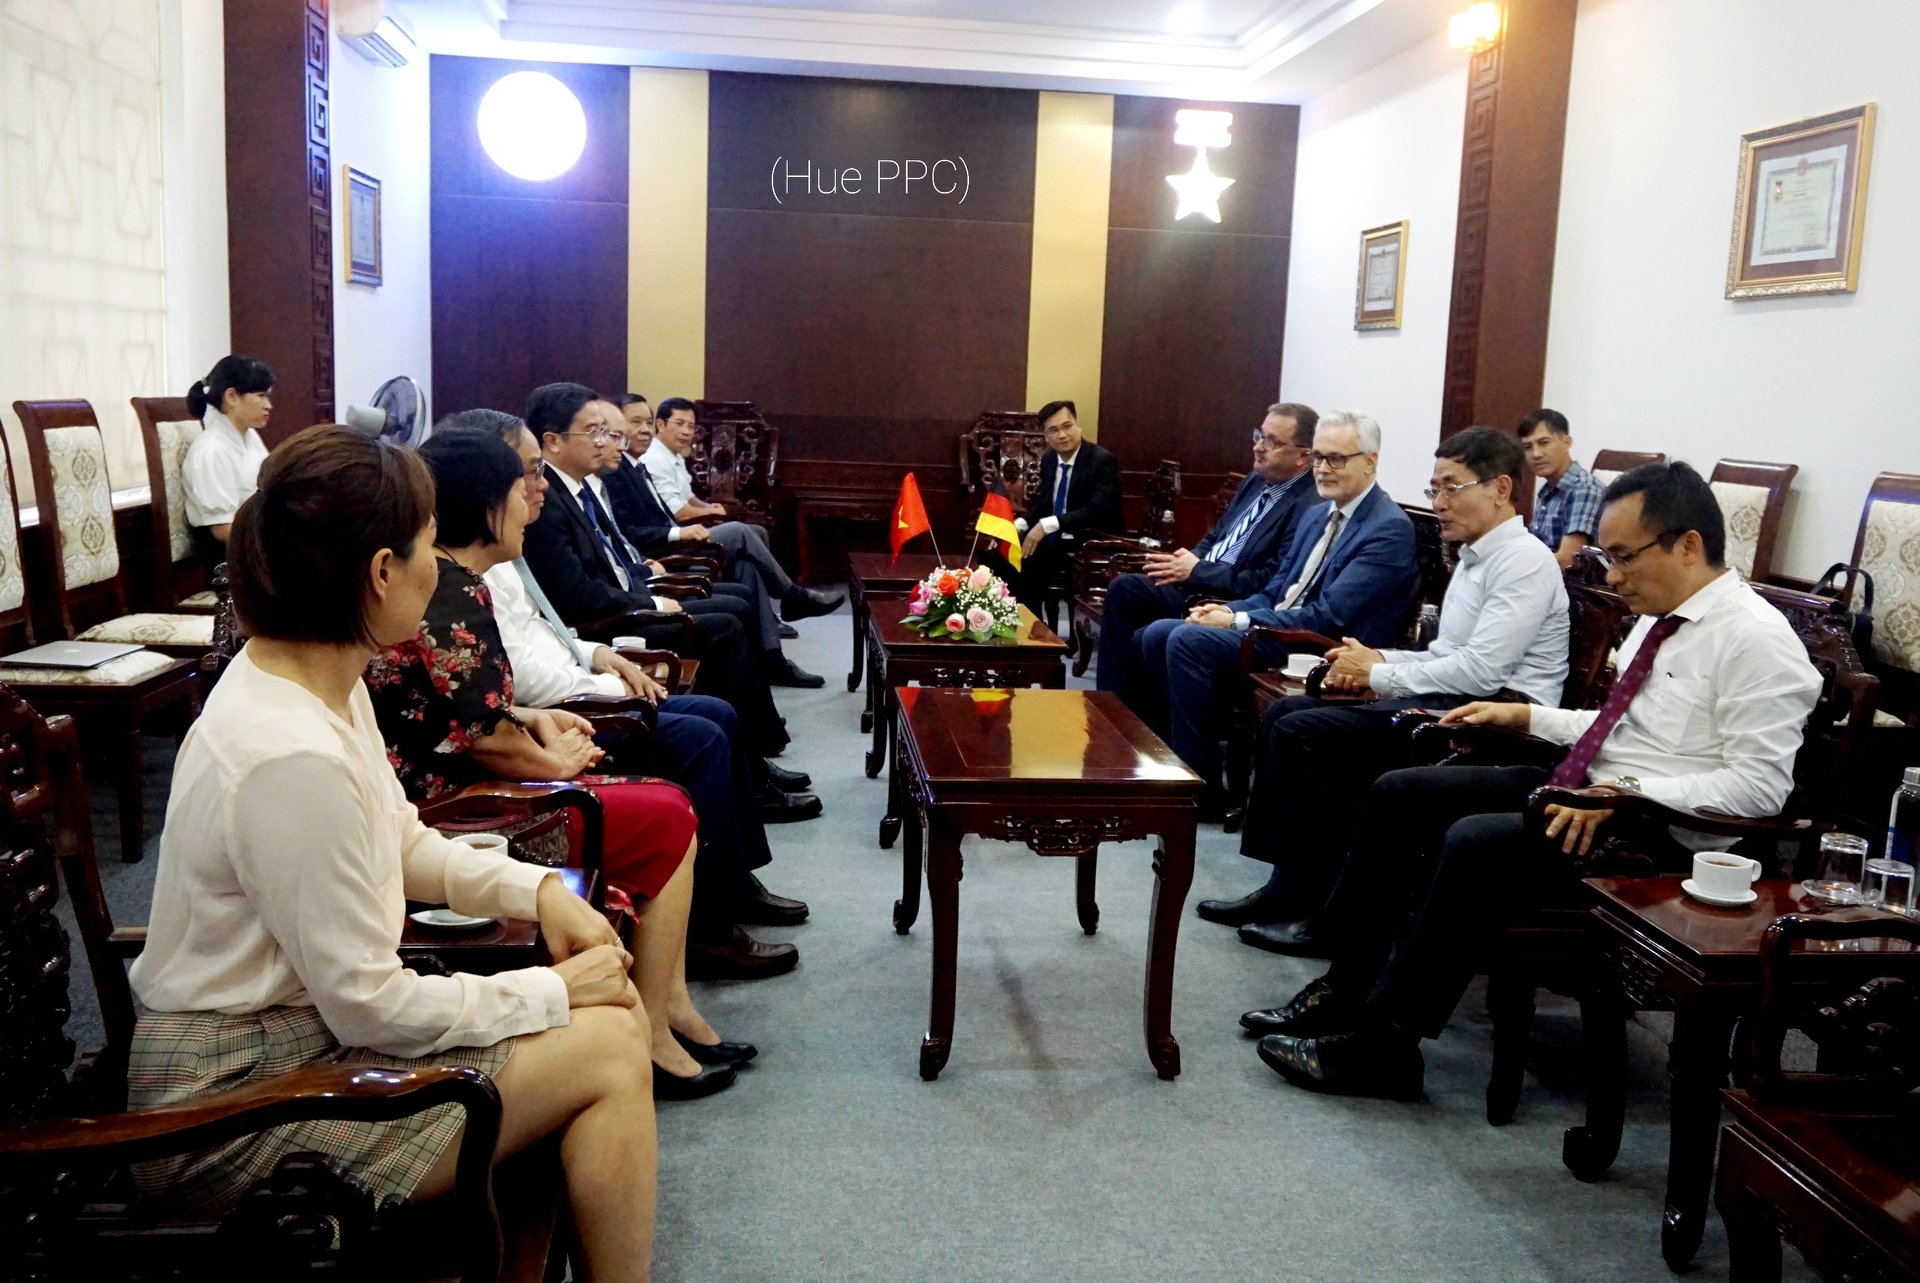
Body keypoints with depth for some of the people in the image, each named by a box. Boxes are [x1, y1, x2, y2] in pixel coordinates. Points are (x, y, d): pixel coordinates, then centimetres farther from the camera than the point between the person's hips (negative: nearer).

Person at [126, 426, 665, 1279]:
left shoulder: (324, 683, 1)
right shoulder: (289, 758, -29)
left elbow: (403, 845, 15)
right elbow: (371, 1010, -24)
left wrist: (535, 888, -1)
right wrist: (556, 993, -13)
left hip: (307, 1022, 9)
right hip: (235, 1105, -9)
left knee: (611, 1015, 2)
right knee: (608, 1049, -12)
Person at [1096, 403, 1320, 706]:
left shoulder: (1309, 506, -18)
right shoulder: (1256, 482, 12)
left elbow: (1270, 584, -23)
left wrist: (1197, 571, -17)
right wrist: (1187, 562, -1)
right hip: (1198, 587, 9)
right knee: (1123, 589, -5)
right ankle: (1113, 701, 0)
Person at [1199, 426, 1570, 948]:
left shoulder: (1523, 561, -13)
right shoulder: (1475, 559, 18)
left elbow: (1481, 669, -22)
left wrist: (1380, 675, -12)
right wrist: (1378, 659, 2)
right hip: (1448, 700, 10)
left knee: (1300, 732, -18)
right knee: (1284, 714, 3)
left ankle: (1323, 911, -8)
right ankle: (1290, 883, 3)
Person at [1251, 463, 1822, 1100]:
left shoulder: (1756, 638, -14)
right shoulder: (1659, 617, 13)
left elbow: (1760, 784, -20)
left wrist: (1626, 792, -26)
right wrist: (1523, 715, 14)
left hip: (1662, 832, -10)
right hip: (1583, 789, 10)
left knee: (1477, 842, -30)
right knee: (1398, 793, 2)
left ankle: (1382, 1047, -18)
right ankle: (1345, 989, 7)